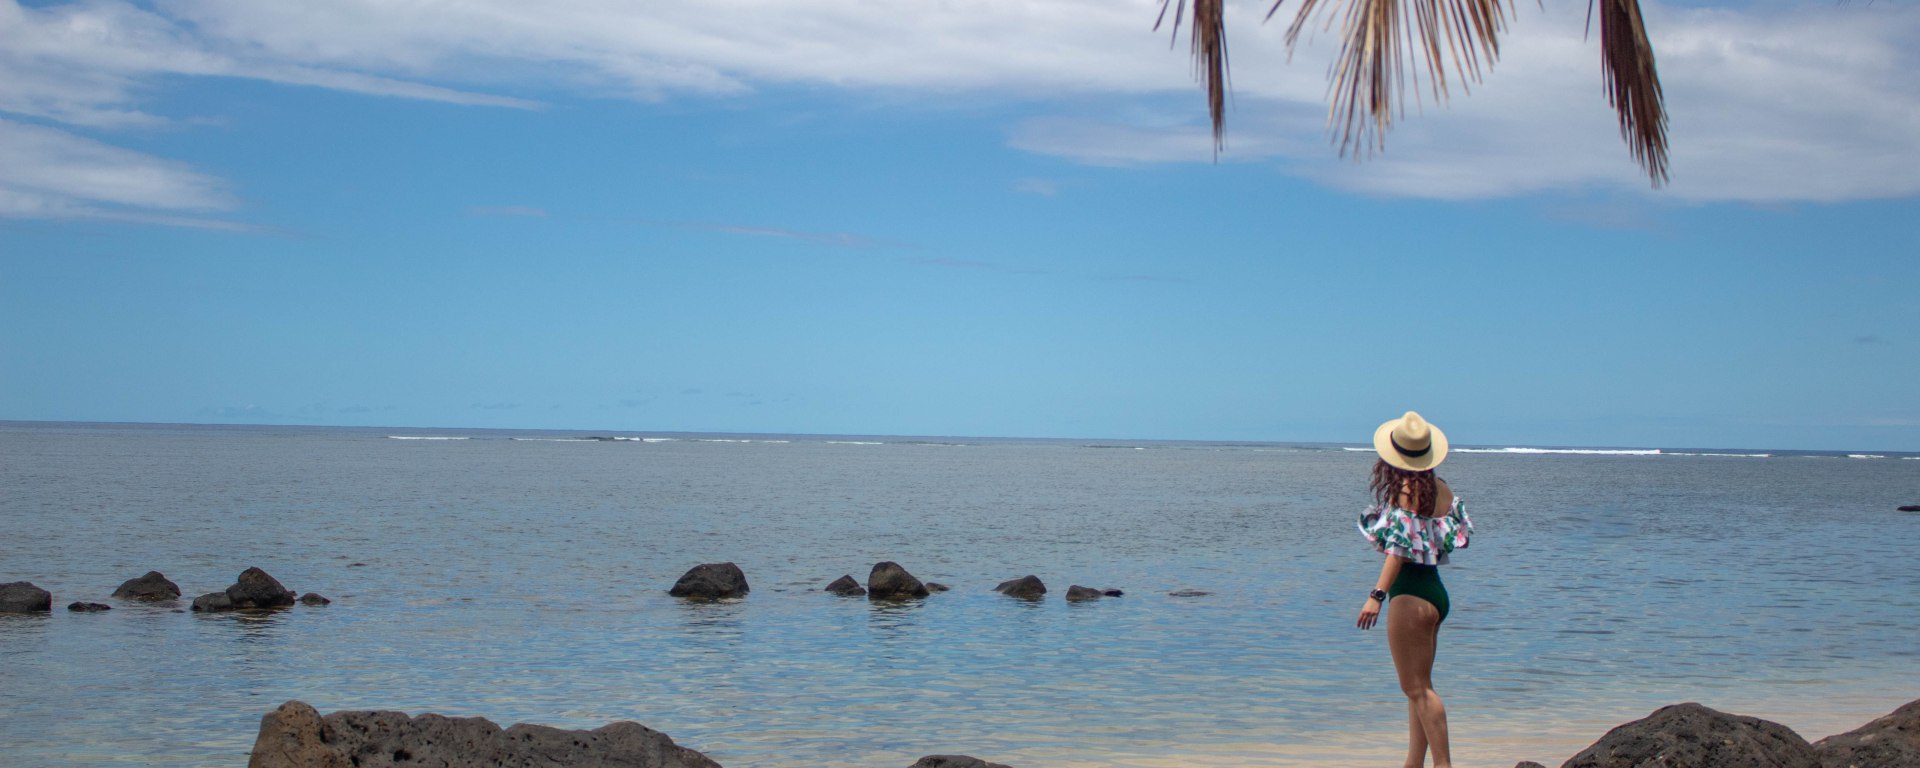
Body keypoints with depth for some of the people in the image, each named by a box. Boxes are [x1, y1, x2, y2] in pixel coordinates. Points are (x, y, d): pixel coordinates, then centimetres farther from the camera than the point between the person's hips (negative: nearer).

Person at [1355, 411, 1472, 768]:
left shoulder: (1405, 489, -15)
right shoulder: (1439, 487, 5)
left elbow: (1399, 546, -22)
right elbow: (1450, 535, 13)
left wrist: (1377, 594, -27)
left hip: (1410, 593, -9)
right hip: (1434, 590, 9)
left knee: (1417, 688, -4)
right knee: (1418, 687, 14)